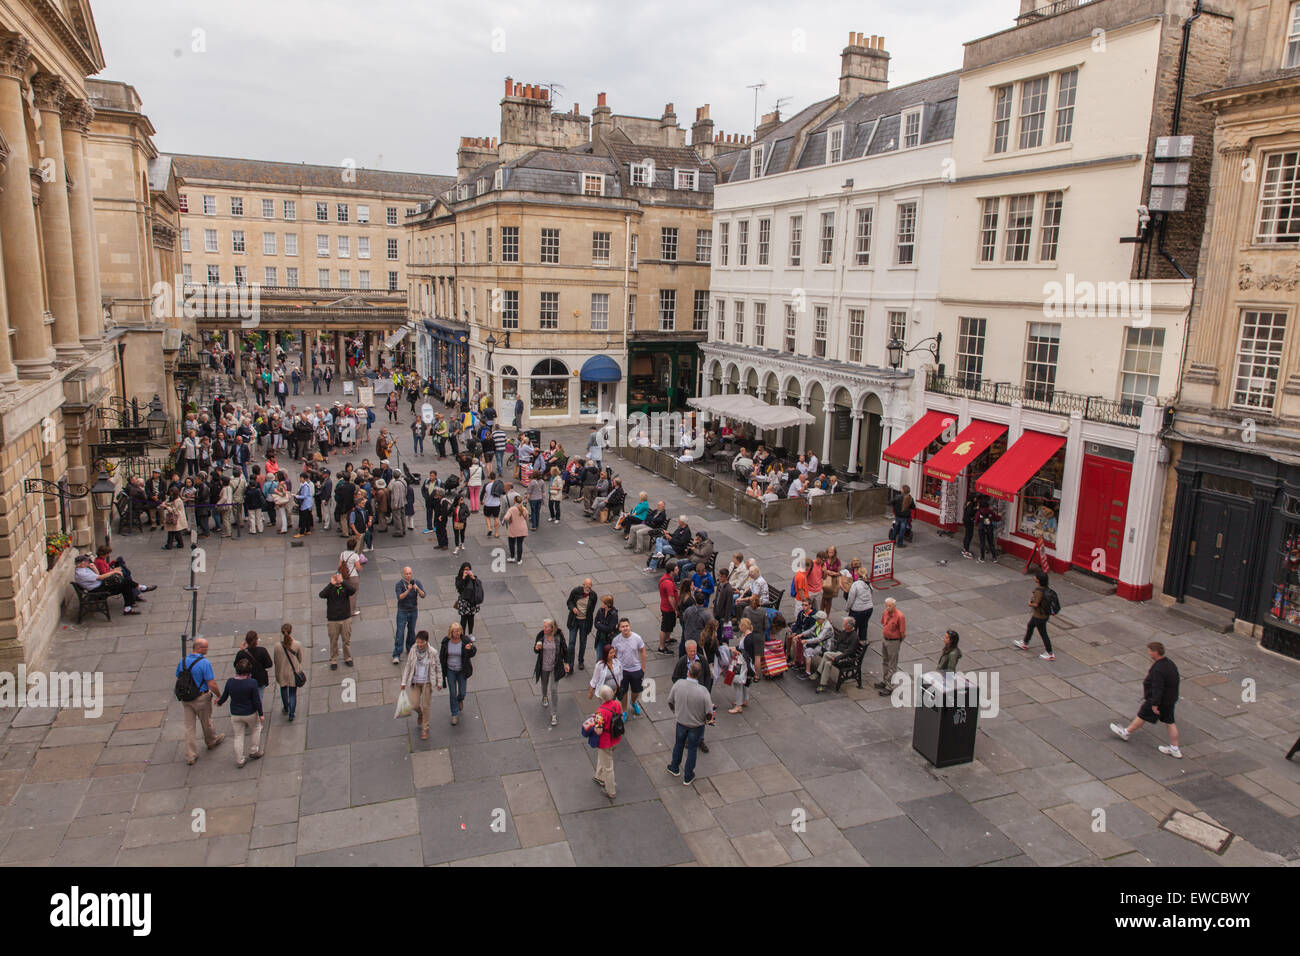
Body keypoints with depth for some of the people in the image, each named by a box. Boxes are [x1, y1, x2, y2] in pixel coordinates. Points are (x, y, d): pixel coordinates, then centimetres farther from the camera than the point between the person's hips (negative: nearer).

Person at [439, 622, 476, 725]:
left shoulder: (465, 641, -16)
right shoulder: (446, 642, -10)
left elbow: (472, 654, -17)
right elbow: (441, 656, 3)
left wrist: (470, 648, -40)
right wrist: (441, 669, 7)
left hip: (462, 670, -1)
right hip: (450, 670, 1)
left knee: (462, 693, 10)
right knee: (453, 694, 4)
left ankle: (460, 700, 47)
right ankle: (455, 715, 19)